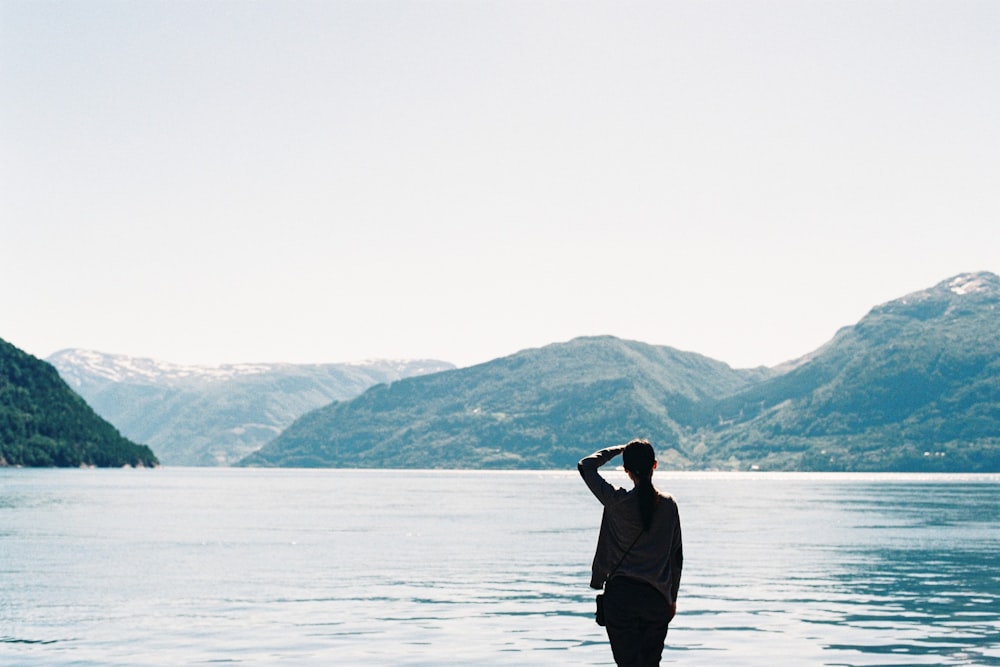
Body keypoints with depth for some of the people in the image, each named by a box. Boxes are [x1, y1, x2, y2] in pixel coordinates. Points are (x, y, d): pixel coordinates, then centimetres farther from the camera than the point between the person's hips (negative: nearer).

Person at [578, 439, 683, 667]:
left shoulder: (617, 502, -9)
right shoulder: (668, 504, 0)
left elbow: (585, 466, 5)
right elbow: (676, 556, 7)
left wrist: (618, 449, 14)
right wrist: (672, 597, 17)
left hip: (621, 593, -3)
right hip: (657, 596, 3)